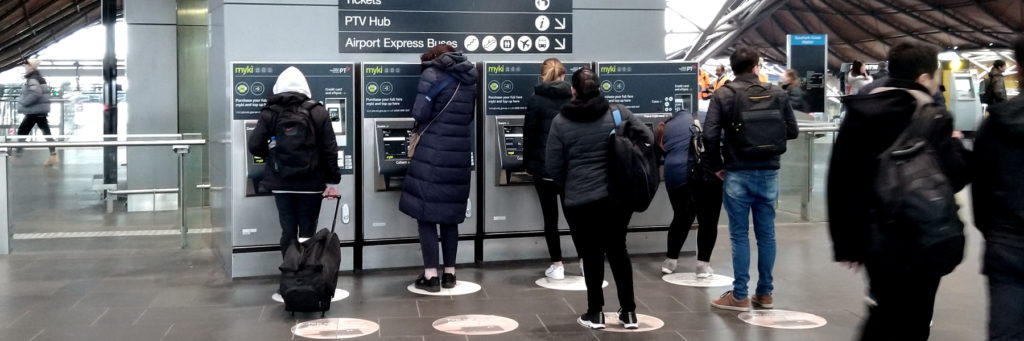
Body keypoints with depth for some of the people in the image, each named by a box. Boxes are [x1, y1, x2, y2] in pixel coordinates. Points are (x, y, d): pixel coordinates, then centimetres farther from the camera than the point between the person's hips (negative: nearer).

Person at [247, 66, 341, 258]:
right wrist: (332, 181, 1)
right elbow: (330, 150, -4)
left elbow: (255, 147, -3)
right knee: (307, 233, 6)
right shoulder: (318, 112, -2)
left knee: (288, 232, 9)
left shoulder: (269, 113, -1)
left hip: (281, 183, 1)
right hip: (311, 184, -1)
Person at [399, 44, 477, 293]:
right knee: (450, 214, 15)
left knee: (426, 214, 3)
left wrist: (428, 124, 10)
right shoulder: (469, 79, 13)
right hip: (459, 155, 6)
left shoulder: (432, 75, -5)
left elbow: (419, 113, -11)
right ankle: (449, 273, 18)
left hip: (433, 154, -5)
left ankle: (431, 276, 1)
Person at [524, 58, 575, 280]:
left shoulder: (535, 100, -5)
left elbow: (529, 136, -4)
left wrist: (528, 164, 8)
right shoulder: (575, 99, 5)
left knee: (550, 218, 6)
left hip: (544, 167, -3)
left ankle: (557, 266, 8)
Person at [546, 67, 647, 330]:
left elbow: (553, 166, -4)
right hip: (619, 195, 3)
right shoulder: (618, 113, -1)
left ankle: (595, 313, 14)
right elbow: (649, 140, 1)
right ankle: (629, 312, 19)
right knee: (617, 249, 15)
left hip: (580, 199, -2)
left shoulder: (561, 122, -5)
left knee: (591, 253, 9)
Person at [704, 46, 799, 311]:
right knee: (766, 234, 11)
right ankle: (765, 293, 18)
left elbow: (710, 135, -14)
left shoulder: (723, 95, -5)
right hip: (768, 173, 2)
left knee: (740, 235, 3)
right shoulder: (777, 94, 2)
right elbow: (792, 131, 4)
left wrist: (716, 166, -2)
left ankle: (739, 296, 5)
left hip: (737, 174, -2)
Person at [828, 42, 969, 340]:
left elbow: (840, 181, 5)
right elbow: (953, 177, -17)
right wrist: (955, 145, 4)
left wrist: (846, 242, 11)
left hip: (872, 235, 6)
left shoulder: (858, 113, 5)